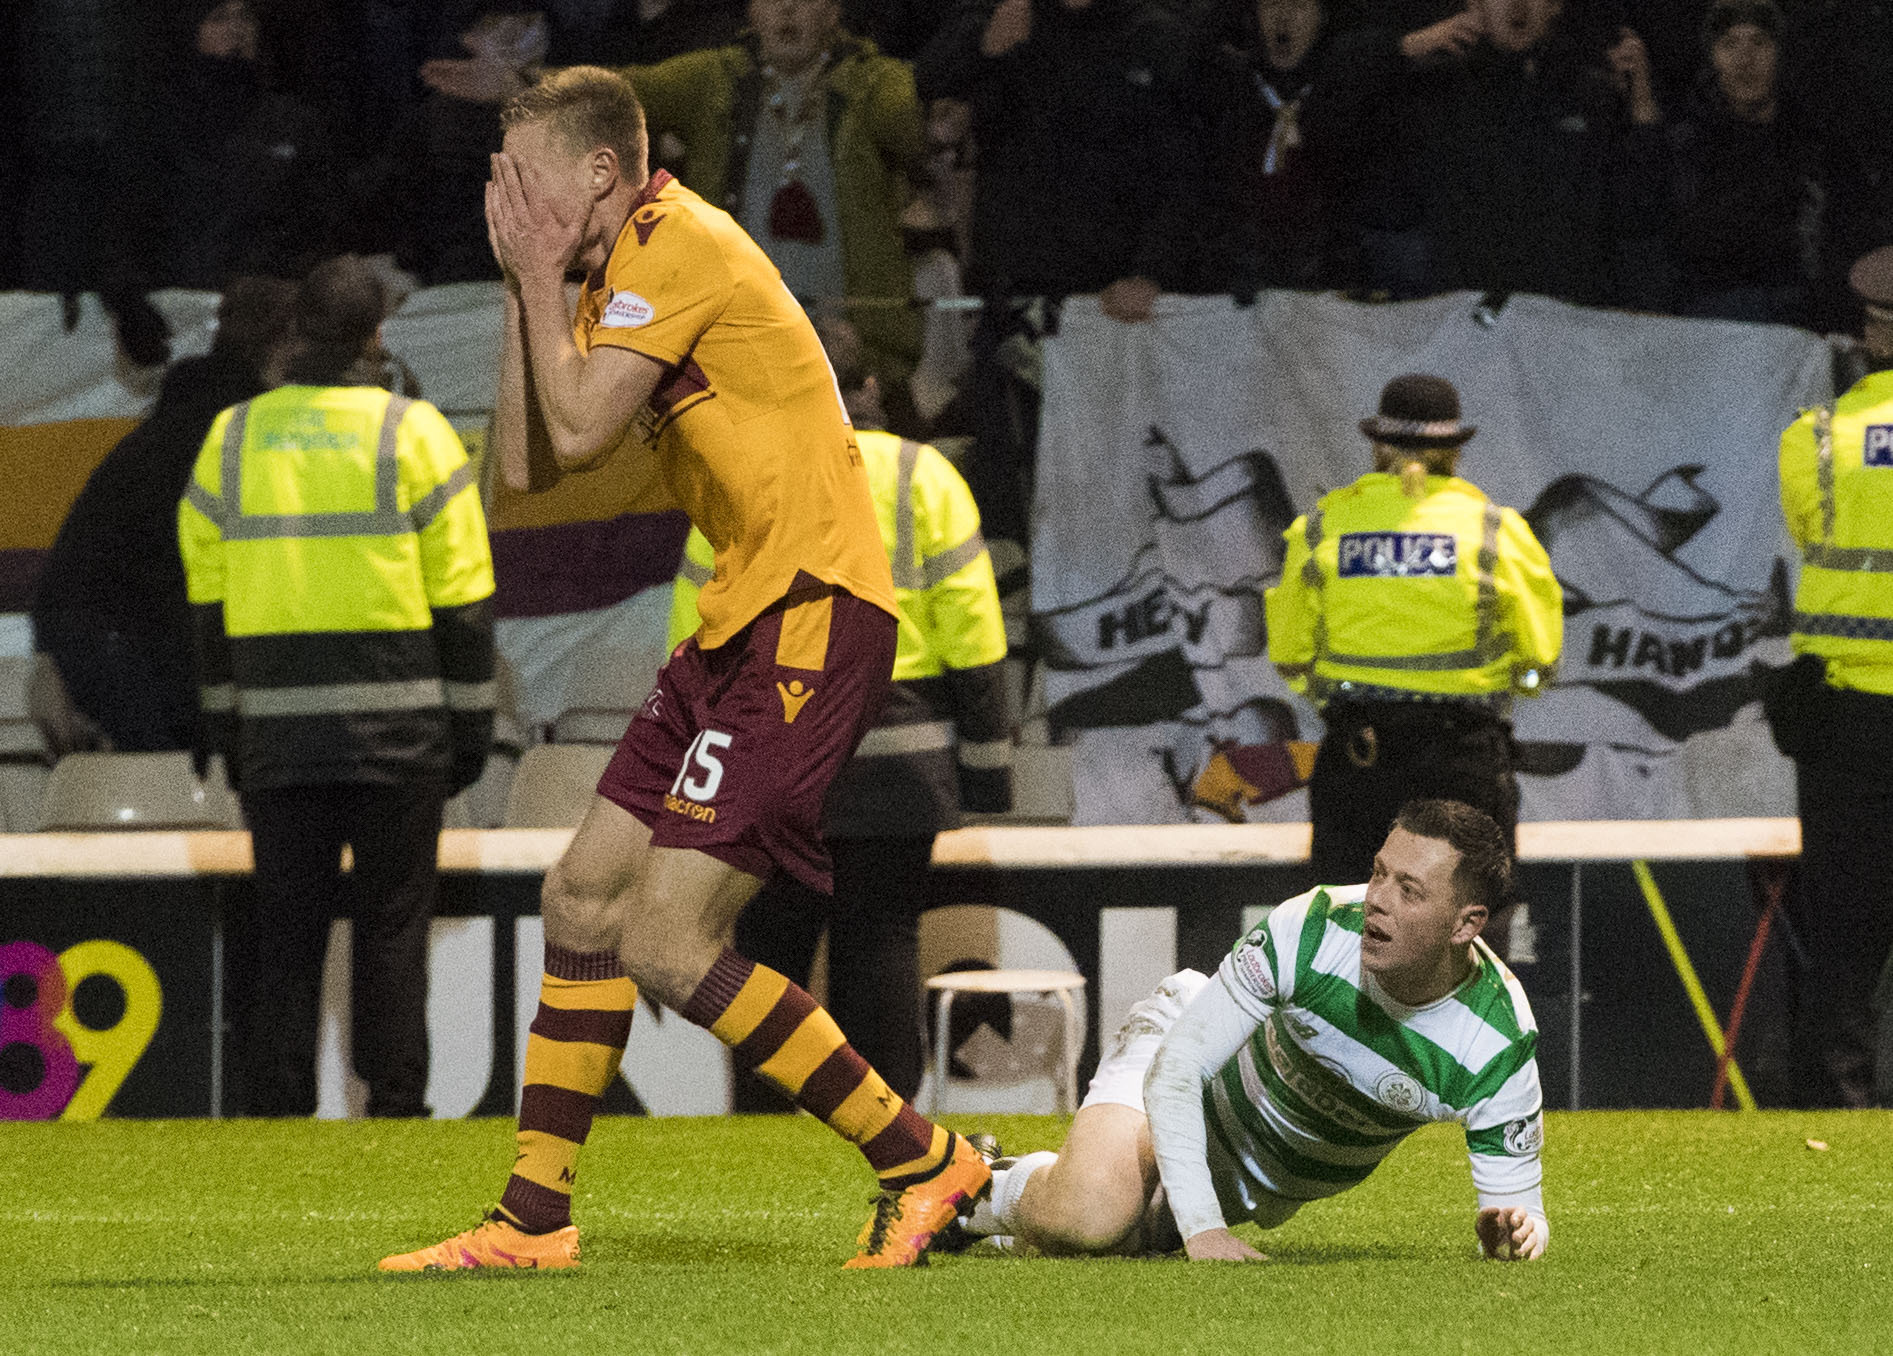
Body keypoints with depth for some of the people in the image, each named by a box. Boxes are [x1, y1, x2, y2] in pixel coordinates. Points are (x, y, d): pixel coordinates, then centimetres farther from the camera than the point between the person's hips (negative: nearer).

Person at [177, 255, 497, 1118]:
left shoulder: (231, 440, 6)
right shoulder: (413, 435, -4)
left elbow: (209, 605, 8)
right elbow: (462, 602, -4)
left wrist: (226, 731, 14)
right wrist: (471, 724, 4)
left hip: (277, 727, 2)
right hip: (396, 723, -2)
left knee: (284, 933, 6)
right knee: (391, 928, 3)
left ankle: (277, 1110, 3)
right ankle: (395, 1110, 0)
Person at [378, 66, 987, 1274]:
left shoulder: (676, 245, -12)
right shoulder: (632, 271, 19)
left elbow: (576, 432, -19)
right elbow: (526, 466, 16)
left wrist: (541, 276, -7)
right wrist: (523, 287, 10)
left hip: (809, 615, -10)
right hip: (745, 623, 10)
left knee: (667, 943, -13)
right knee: (583, 899, 11)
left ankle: (922, 1164, -6)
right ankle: (535, 1221, 18)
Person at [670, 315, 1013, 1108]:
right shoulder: (921, 479, 2)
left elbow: (695, 642, 3)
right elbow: (971, 634, -2)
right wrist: (986, 766, 2)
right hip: (895, 766, 0)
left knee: (769, 945, 6)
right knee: (882, 939, 4)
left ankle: (761, 1116, 2)